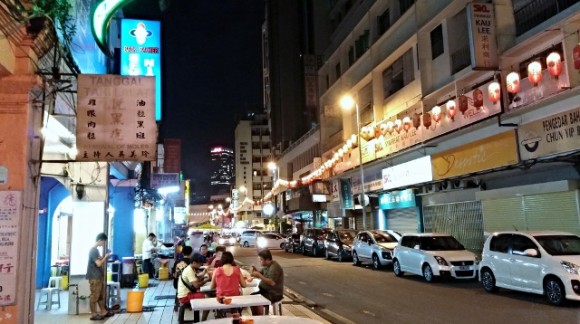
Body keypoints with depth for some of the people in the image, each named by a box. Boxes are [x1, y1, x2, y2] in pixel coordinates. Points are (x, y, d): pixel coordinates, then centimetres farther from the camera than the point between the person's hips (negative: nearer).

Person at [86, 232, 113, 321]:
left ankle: (103, 312, 23)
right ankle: (94, 314, 6)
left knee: (101, 295, 15)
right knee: (94, 296, -1)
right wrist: (105, 257, -11)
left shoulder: (96, 249, 13)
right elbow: (99, 263, -22)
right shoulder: (93, 250, -18)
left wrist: (104, 257, 7)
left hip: (99, 276, 10)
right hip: (94, 277, -10)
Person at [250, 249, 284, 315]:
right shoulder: (267, 266, 9)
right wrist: (255, 271, -5)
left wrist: (259, 275, -29)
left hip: (275, 294, -10)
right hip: (265, 291, 10)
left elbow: (272, 282, -29)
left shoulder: (274, 267, -21)